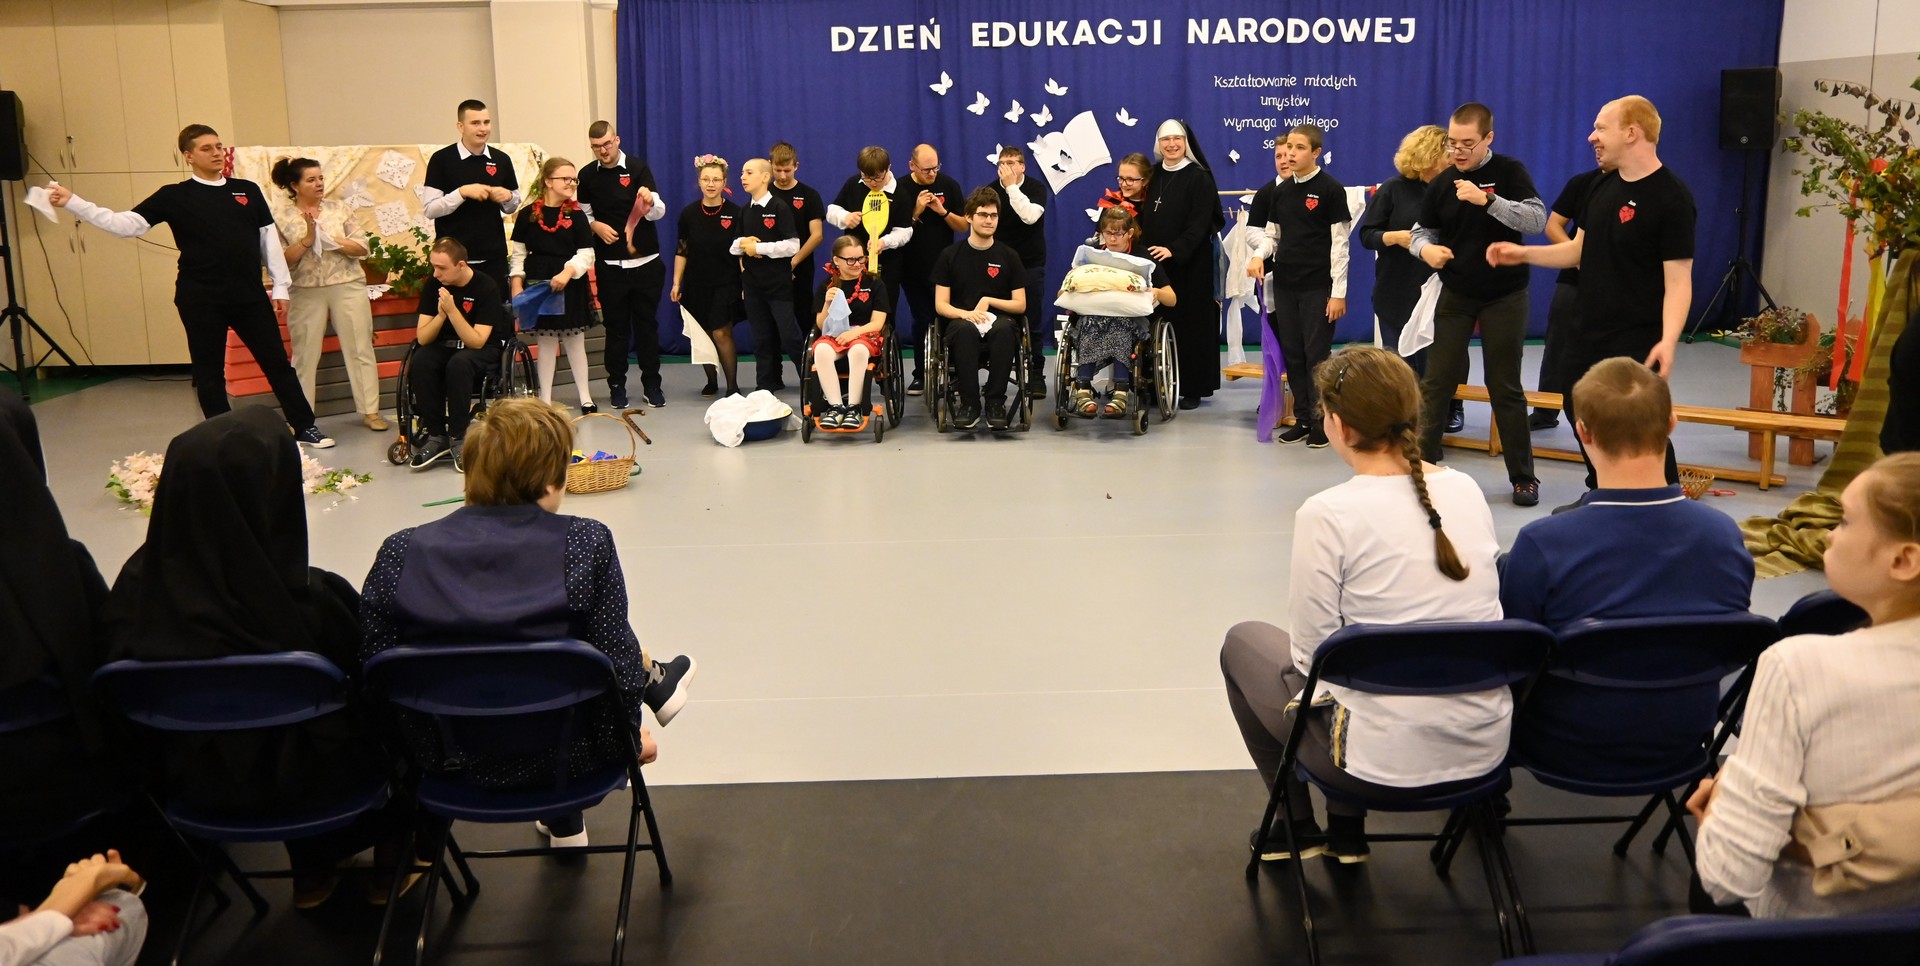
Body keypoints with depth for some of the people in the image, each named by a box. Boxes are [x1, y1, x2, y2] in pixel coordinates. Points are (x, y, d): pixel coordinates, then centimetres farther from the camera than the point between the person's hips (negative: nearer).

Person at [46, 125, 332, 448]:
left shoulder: (248, 190, 7)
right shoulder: (175, 196, 0)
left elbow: (269, 239, 9)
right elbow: (125, 224, -3)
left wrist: (280, 288, 6)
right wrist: (72, 202, -12)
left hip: (250, 296, 2)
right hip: (201, 300, -2)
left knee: (277, 362, 7)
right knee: (209, 373, 6)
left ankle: (305, 428, 18)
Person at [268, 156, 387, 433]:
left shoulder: (339, 210, 6)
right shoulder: (282, 219, 3)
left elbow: (362, 247, 0)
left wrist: (330, 239, -12)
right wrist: (306, 240, -13)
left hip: (348, 287, 1)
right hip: (305, 292, -1)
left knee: (360, 349, 2)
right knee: (305, 355, 3)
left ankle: (370, 411, 8)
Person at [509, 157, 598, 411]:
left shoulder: (576, 215, 0)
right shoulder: (528, 214, 1)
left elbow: (586, 254, -5)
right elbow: (518, 252, 4)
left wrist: (567, 272, -20)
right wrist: (516, 284, -4)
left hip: (571, 286, 0)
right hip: (538, 285, 0)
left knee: (574, 341, 7)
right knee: (545, 342, 7)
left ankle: (585, 397, 16)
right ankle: (545, 399, 14)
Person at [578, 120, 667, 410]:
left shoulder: (638, 168, -3)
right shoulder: (587, 175, 4)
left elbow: (659, 211, -10)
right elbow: (583, 213, 15)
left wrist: (649, 203, -33)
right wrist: (595, 225, -6)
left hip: (645, 261, -1)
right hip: (609, 264, 1)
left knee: (647, 323, 5)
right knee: (615, 326, 6)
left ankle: (651, 384, 12)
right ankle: (616, 385, 14)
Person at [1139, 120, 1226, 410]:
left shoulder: (1199, 178, -4)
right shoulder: (1154, 177, 13)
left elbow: (1200, 224, -13)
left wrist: (1173, 250, -25)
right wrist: (1142, 250, 1)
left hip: (1189, 265, -5)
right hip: (1154, 263, 5)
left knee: (1188, 322, -1)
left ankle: (1192, 388, 6)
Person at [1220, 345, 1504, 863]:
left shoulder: (1327, 514, -18)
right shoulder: (1467, 490, 0)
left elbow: (1311, 653, -12)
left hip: (1384, 762, -6)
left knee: (1243, 642, 20)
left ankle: (1296, 825, 30)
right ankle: (1346, 828, 34)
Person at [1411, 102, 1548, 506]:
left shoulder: (1509, 172, -7)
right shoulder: (1442, 183, 3)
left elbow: (1537, 219, -18)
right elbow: (1422, 230, 11)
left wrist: (1487, 200, -30)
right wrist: (1426, 249, -13)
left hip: (1504, 296, -3)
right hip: (1455, 296, 3)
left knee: (1506, 388, 3)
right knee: (1436, 382, -1)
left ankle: (1523, 476, 14)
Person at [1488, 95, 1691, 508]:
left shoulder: (1670, 196, -15)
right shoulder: (1603, 187, 10)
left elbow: (1678, 279, -18)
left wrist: (1668, 341, -29)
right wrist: (1523, 254, 6)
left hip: (1637, 342, -9)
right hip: (1589, 333, 9)